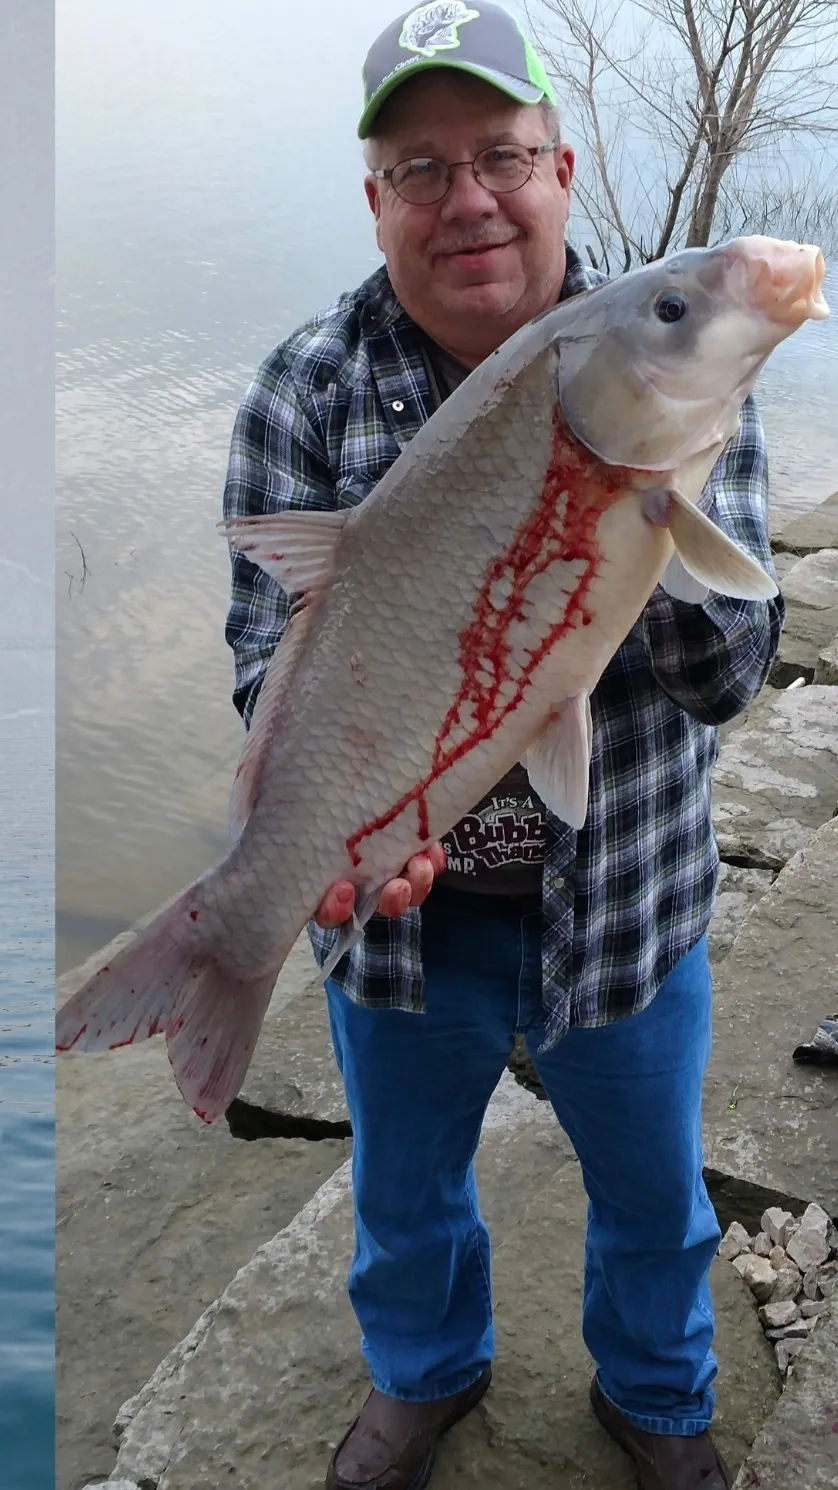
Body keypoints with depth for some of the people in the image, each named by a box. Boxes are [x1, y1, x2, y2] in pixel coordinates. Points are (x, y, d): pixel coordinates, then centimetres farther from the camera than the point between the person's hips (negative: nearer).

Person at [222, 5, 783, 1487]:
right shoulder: (305, 390, -11)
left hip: (625, 906, 0)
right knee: (403, 1187, 24)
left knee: (653, 1192, 21)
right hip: (401, 906, 1)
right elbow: (273, 651, -13)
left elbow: (729, 670, -17)